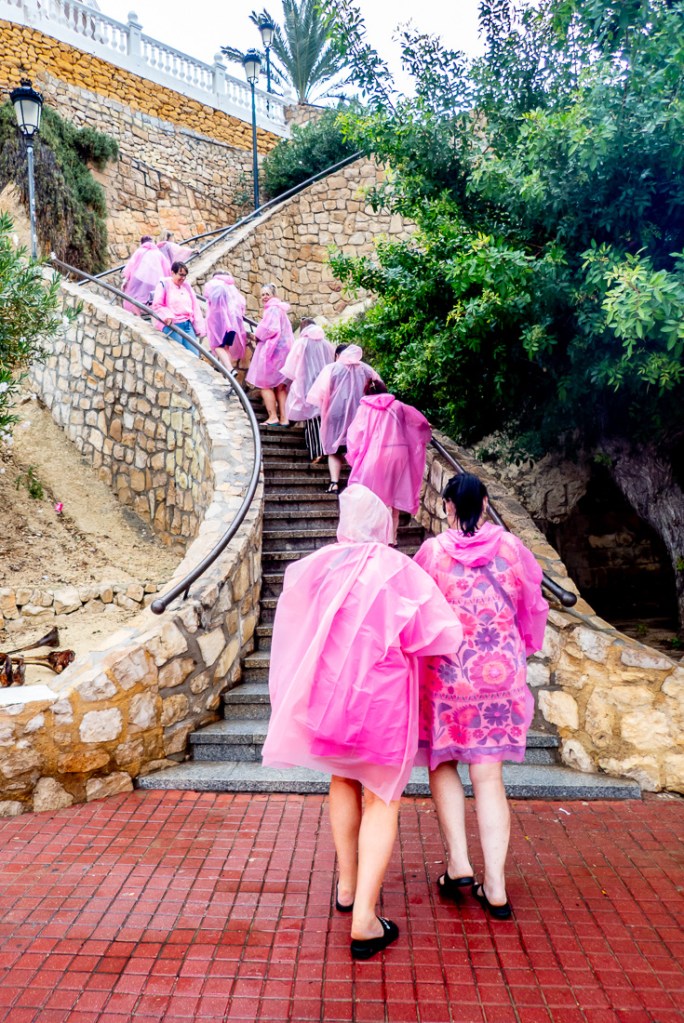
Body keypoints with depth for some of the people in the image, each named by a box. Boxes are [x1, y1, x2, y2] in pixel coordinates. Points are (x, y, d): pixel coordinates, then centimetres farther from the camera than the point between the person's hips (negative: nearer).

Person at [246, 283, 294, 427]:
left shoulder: (272, 308, -9)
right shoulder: (280, 309, 21)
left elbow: (271, 328, -19)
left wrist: (257, 335, -3)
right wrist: (259, 334, 10)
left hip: (272, 349, -10)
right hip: (283, 349, 10)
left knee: (265, 384, -5)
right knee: (280, 386, 9)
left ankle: (273, 417, -10)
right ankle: (284, 418, 7)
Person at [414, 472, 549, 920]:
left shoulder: (433, 551, -9)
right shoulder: (511, 547, -4)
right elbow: (534, 607, 6)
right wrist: (523, 649, 23)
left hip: (444, 675, -2)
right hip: (501, 674, 2)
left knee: (442, 764, 18)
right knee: (489, 777, 9)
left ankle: (459, 862, 11)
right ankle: (495, 884, 10)